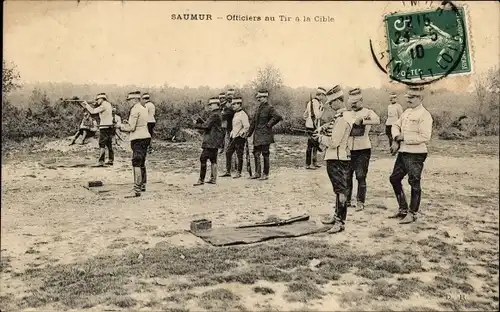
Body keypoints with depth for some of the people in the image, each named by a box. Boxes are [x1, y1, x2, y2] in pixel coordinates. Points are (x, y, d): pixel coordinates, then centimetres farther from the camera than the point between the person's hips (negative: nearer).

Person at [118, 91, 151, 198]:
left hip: (138, 139, -10)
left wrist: (121, 126, 1)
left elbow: (131, 128, -16)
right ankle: (142, 185, 31)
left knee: (136, 164, -13)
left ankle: (136, 190, -17)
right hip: (145, 137, 10)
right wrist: (126, 124, 18)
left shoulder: (135, 110, -13)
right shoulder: (144, 109, 15)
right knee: (141, 163, 19)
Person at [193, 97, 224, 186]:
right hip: (215, 142, 10)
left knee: (203, 159, -10)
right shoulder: (217, 114, 16)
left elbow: (206, 125, -20)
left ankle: (201, 180, -9)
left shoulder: (215, 115, -15)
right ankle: (213, 179, 18)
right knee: (213, 160, 13)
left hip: (211, 142, -10)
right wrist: (200, 124, 6)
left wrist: (196, 125, -6)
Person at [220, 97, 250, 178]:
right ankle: (228, 172, 15)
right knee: (228, 153, 8)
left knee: (239, 156, -2)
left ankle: (239, 173, 6)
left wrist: (241, 133, -22)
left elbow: (247, 126, -19)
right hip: (233, 137, 9)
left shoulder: (243, 114, -12)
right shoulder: (235, 114, 16)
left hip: (240, 138, -9)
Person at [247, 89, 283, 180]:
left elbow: (278, 117, -22)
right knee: (256, 153, 9)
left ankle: (266, 174, 8)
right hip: (257, 135, 8)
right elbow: (254, 121, 19)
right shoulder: (259, 108, 14)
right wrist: (249, 132, 16)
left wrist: (269, 124, -15)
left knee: (265, 154, -1)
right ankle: (257, 173, 18)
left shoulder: (269, 108, -10)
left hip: (265, 135, -8)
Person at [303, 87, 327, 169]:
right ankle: (308, 164, 3)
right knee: (310, 146, -3)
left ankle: (314, 162, 28)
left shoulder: (310, 102, 15)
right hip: (312, 128, -10)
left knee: (316, 145, 18)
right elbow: (318, 116, -22)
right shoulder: (316, 102, -15)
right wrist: (322, 108, -11)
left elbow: (304, 116, 18)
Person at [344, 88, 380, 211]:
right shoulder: (347, 114, 12)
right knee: (346, 176, 7)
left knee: (361, 176, -2)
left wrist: (362, 121, -30)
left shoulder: (368, 112, -2)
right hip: (348, 149, 4)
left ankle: (360, 202, 8)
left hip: (363, 150, -4)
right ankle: (346, 200, 19)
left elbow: (377, 120, -22)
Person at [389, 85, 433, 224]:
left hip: (416, 155, -9)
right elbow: (396, 125, 15)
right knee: (394, 179, 15)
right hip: (402, 152, 9)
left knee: (414, 184, 2)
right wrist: (396, 140, -4)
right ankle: (403, 209, 28)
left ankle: (412, 214, 15)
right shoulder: (407, 112, 12)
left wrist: (404, 137, -16)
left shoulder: (424, 115, -13)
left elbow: (424, 137, -21)